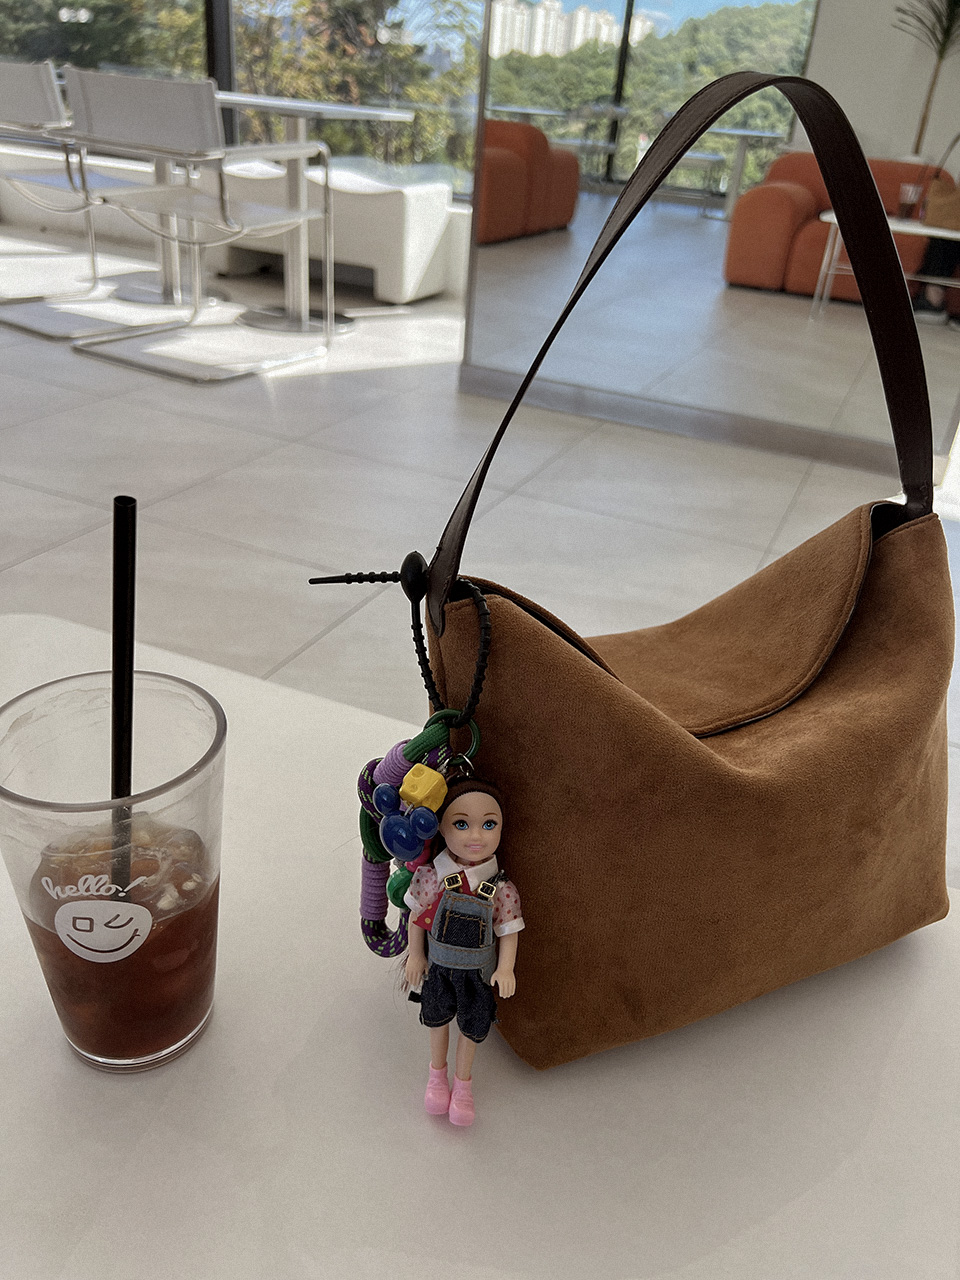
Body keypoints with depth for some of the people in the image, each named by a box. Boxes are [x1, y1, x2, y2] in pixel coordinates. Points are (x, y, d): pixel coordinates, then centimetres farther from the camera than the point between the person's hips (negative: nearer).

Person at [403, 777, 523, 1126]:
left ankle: (463, 1080, 48)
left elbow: (508, 931, -12)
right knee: (438, 1018, 24)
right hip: (437, 965, 1)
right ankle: (437, 1072, 52)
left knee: (472, 1027, 20)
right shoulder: (431, 876, -24)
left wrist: (505, 968, -20)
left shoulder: (502, 888, -24)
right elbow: (416, 915, -9)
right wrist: (415, 954, -4)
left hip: (478, 971, 0)